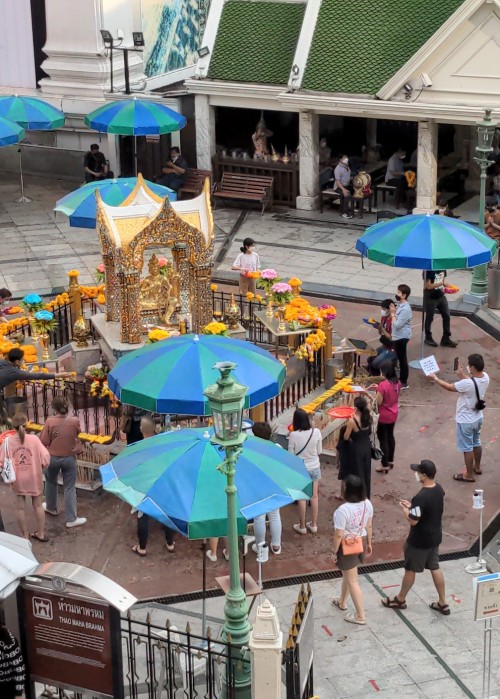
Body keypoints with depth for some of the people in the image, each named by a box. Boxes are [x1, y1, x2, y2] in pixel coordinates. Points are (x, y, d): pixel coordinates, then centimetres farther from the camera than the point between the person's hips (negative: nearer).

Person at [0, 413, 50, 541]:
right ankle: (41, 533, 25)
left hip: (18, 479, 0)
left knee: (20, 507, 14)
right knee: (38, 505, 17)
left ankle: (25, 535, 21)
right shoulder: (34, 439, -14)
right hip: (34, 478, 0)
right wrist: (40, 468, 6)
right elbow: (45, 457, -14)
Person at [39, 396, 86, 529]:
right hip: (69, 458, 0)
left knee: (51, 482, 26)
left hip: (53, 458, 0)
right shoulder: (75, 421, -14)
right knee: (69, 488, 6)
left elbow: (44, 442, -13)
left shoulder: (50, 421, -18)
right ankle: (71, 519, 7)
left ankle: (51, 507, 46)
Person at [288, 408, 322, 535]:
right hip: (314, 467, 2)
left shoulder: (293, 435, -22)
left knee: (302, 497, 12)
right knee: (314, 496, 16)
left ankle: (302, 526, 22)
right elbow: (319, 452, -3)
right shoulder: (316, 432, -15)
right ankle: (313, 524, 27)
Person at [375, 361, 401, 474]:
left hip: (384, 416, -8)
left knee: (383, 439, 5)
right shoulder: (397, 382, -3)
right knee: (390, 436, 22)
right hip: (393, 414, 8)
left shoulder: (383, 385, -27)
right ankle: (390, 460, 34)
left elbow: (378, 402, -22)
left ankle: (385, 465, 12)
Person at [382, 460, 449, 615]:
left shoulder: (421, 497, -31)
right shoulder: (439, 489, -4)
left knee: (410, 570, 12)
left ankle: (400, 600, 31)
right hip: (435, 537, 8)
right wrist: (412, 506, 8)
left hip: (419, 541, -8)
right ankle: (442, 603, 27)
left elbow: (413, 521, -25)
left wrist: (405, 509, -7)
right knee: (435, 568, 19)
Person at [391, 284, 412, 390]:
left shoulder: (405, 309, -24)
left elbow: (397, 324, -24)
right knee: (399, 358, 18)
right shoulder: (400, 304, 7)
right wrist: (394, 313, 2)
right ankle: (401, 379, 30)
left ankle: (404, 382, 8)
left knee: (402, 359, -1)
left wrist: (393, 315, -14)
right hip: (398, 336, 10)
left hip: (402, 337, -10)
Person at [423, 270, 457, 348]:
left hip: (441, 296, 6)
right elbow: (428, 286, -23)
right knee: (429, 318, 9)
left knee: (446, 316, 6)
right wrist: (440, 283, -34)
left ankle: (446, 339, 16)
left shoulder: (443, 269, -1)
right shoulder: (429, 270, -20)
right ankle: (428, 338, 27)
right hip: (430, 298, -6)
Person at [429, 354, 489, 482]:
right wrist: (461, 374, 8)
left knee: (467, 448, 10)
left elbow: (449, 387, -18)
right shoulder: (485, 377, -13)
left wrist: (435, 378, -4)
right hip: (478, 418, 7)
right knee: (476, 443, 27)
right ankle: (477, 467, 46)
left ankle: (469, 475, 25)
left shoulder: (467, 384, -35)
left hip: (466, 421, -7)